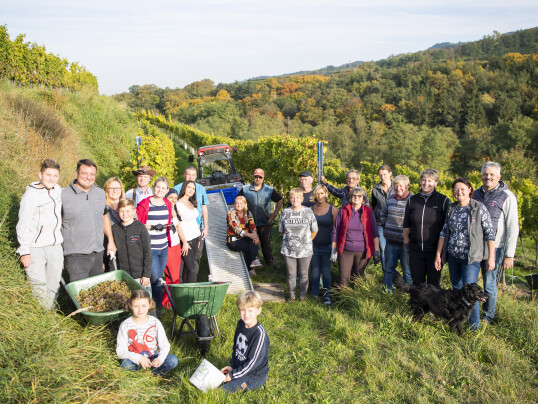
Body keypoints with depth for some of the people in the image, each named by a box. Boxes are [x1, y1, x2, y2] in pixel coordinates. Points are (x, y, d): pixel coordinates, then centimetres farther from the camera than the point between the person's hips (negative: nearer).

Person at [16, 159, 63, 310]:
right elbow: (23, 225, -12)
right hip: (35, 248, -6)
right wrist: (24, 251, -13)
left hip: (55, 246, 6)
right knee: (39, 290, -6)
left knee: (54, 287, 14)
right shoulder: (31, 194, -13)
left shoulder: (58, 190, 6)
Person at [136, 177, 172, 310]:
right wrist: (151, 227, -20)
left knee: (159, 277, 12)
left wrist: (170, 227, 2)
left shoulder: (167, 204, 11)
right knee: (155, 278, -8)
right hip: (150, 248, -6)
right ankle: (159, 305, 5)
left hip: (164, 247, 6)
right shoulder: (144, 204, -8)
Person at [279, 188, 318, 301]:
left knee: (303, 274, 7)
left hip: (305, 250, -1)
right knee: (291, 274, 8)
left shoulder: (308, 212, -2)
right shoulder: (285, 212, 3)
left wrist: (307, 241, 8)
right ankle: (292, 296, 23)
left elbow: (314, 231, 6)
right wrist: (290, 239, 10)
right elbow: (281, 230, 13)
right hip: (288, 249, 1)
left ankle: (302, 296, 21)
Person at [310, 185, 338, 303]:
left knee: (326, 271, 3)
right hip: (313, 245, 2)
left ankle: (327, 295, 14)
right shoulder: (310, 209, 3)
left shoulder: (333, 210, -1)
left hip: (327, 246, -1)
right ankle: (315, 294, 21)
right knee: (315, 271, 8)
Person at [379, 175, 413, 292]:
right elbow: (383, 214, 22)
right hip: (391, 241, 5)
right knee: (388, 267, 15)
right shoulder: (390, 199, 6)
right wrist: (385, 226, 13)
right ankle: (386, 290, 28)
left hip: (406, 242, -4)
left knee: (407, 269, 8)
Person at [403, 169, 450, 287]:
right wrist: (406, 242, 10)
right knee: (417, 283, 12)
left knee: (434, 283, 6)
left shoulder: (443, 201, -2)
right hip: (415, 249, 3)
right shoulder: (412, 200, 6)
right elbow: (406, 225, 13)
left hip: (435, 250, -3)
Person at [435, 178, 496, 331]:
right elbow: (444, 232, 10)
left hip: (471, 257, -5)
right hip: (453, 256, 5)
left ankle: (475, 327, 4)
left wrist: (491, 257, -8)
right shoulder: (451, 209, 7)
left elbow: (490, 233, -7)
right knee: (456, 289, 14)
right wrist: (438, 254, 7)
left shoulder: (479, 208, -8)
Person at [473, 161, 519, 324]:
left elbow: (513, 227, -8)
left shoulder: (507, 197, -6)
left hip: (493, 248, -4)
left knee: (489, 284, 3)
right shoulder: (476, 194, 9)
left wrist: (509, 255, -11)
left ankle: (487, 317, 21)